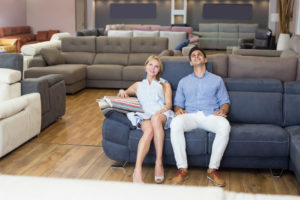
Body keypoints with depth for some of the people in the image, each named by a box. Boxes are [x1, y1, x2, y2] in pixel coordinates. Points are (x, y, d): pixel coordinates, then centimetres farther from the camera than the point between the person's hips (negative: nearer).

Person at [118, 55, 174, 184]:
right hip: (144, 116, 0)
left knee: (155, 118, -41)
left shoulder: (165, 85, 28)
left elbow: (169, 104, 13)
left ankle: (159, 163, -42)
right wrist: (122, 92, 11)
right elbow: (123, 95, 38)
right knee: (149, 130, -38)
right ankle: (137, 170, -50)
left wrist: (160, 111, -11)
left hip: (162, 115, 0)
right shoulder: (138, 85, 34)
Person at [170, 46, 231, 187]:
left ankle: (212, 169, -27)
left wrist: (222, 110, -7)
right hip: (190, 116, 1)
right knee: (175, 123, -36)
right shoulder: (184, 81, 27)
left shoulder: (217, 80, 24)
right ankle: (182, 169, -32)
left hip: (210, 115, 0)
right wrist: (179, 110, -3)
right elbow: (177, 103, 22)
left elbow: (225, 101, 17)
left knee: (225, 126, -36)